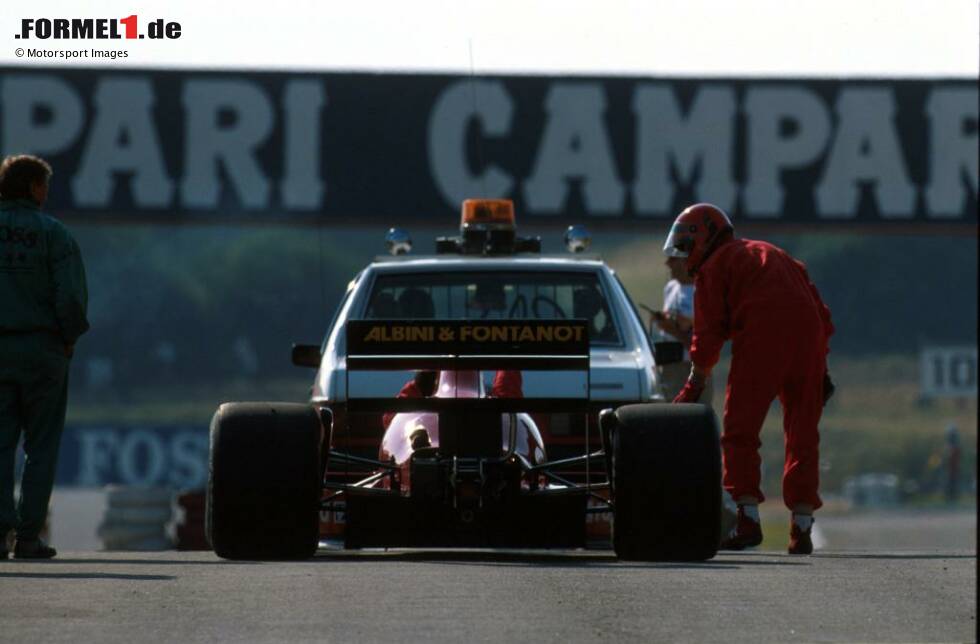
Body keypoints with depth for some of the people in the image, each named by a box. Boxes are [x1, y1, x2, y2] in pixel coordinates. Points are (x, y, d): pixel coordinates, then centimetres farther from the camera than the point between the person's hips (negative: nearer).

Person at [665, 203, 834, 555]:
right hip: (808, 338, 6)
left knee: (740, 433, 1)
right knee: (802, 436, 10)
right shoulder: (773, 254, 31)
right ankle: (801, 528, 6)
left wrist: (695, 384, 9)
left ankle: (748, 519, -10)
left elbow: (709, 331, 3)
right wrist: (821, 370, 25)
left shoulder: (713, 266, 12)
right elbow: (821, 313, 26)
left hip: (760, 339, -6)